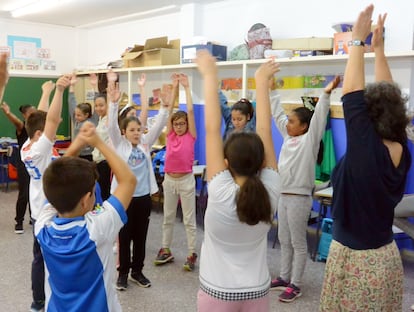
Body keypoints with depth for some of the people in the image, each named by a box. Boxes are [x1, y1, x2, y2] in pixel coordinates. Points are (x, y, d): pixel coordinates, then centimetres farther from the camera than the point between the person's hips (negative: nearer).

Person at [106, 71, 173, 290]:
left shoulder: (145, 142, 5)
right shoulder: (119, 143, -4)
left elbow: (158, 126, -3)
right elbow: (111, 125, -18)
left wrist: (166, 107, -18)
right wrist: (113, 101, -32)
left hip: (144, 196, 3)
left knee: (140, 237, 13)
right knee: (124, 237, 8)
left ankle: (137, 271, 28)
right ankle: (123, 272, 23)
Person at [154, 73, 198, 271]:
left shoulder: (190, 136, -4)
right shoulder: (170, 135, 3)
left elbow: (190, 110, -11)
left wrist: (187, 87, -9)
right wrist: (174, 87, -4)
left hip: (186, 180, -3)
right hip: (169, 179, 4)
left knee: (189, 219, 4)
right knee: (168, 217, 14)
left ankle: (192, 254, 12)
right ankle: (166, 250, 27)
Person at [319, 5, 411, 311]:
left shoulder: (367, 148, -24)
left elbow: (351, 93, -22)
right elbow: (388, 97, 3)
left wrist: (358, 40, -13)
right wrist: (379, 47, 8)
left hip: (355, 258, -7)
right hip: (386, 256, 7)